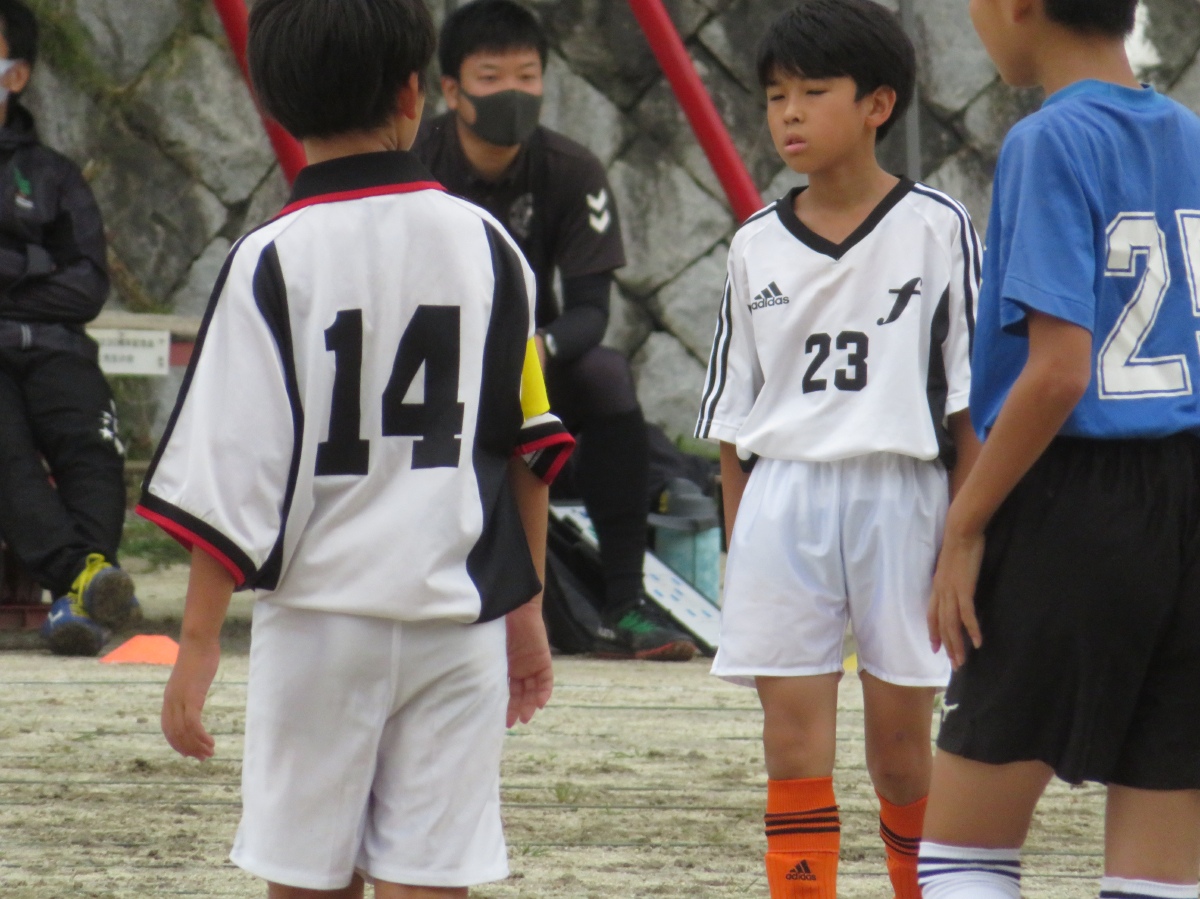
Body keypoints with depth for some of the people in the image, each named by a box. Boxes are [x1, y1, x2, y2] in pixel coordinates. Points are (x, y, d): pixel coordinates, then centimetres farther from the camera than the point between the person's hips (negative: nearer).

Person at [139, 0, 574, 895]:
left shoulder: (273, 261, -8)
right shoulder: (485, 245, 2)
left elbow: (233, 474, -10)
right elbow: (531, 449, 9)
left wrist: (199, 640, -5)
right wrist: (525, 606, 20)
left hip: (320, 612, -2)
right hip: (458, 618, 2)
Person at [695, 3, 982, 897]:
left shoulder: (936, 228, -1)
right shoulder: (758, 246, 8)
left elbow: (971, 400, -1)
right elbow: (735, 418, 12)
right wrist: (739, 545, 8)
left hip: (900, 495, -2)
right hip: (783, 500, 2)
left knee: (901, 741, 4)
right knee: (793, 741, -2)